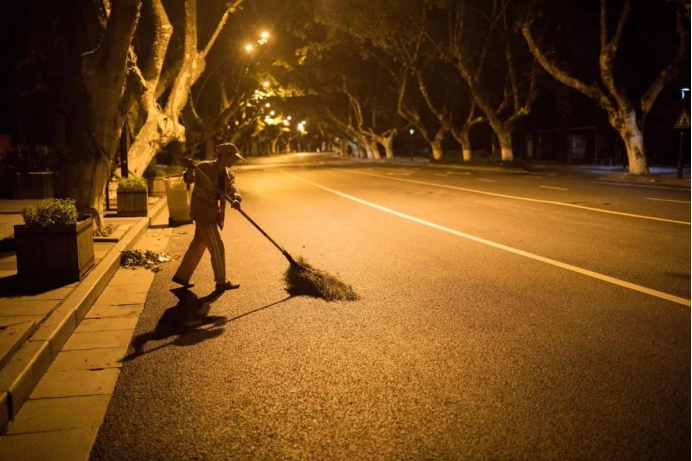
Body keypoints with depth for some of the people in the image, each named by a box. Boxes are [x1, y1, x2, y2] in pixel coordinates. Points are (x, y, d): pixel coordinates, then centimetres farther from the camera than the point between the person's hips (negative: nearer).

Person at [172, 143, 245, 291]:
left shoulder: (229, 175, 7)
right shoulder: (205, 167, -12)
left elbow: (232, 189, -8)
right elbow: (189, 179, -20)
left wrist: (236, 199, -31)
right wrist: (190, 169, -43)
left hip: (213, 215, 8)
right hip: (203, 213, -8)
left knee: (198, 246, 16)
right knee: (217, 247, -5)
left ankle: (182, 276, 28)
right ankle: (221, 282, 5)